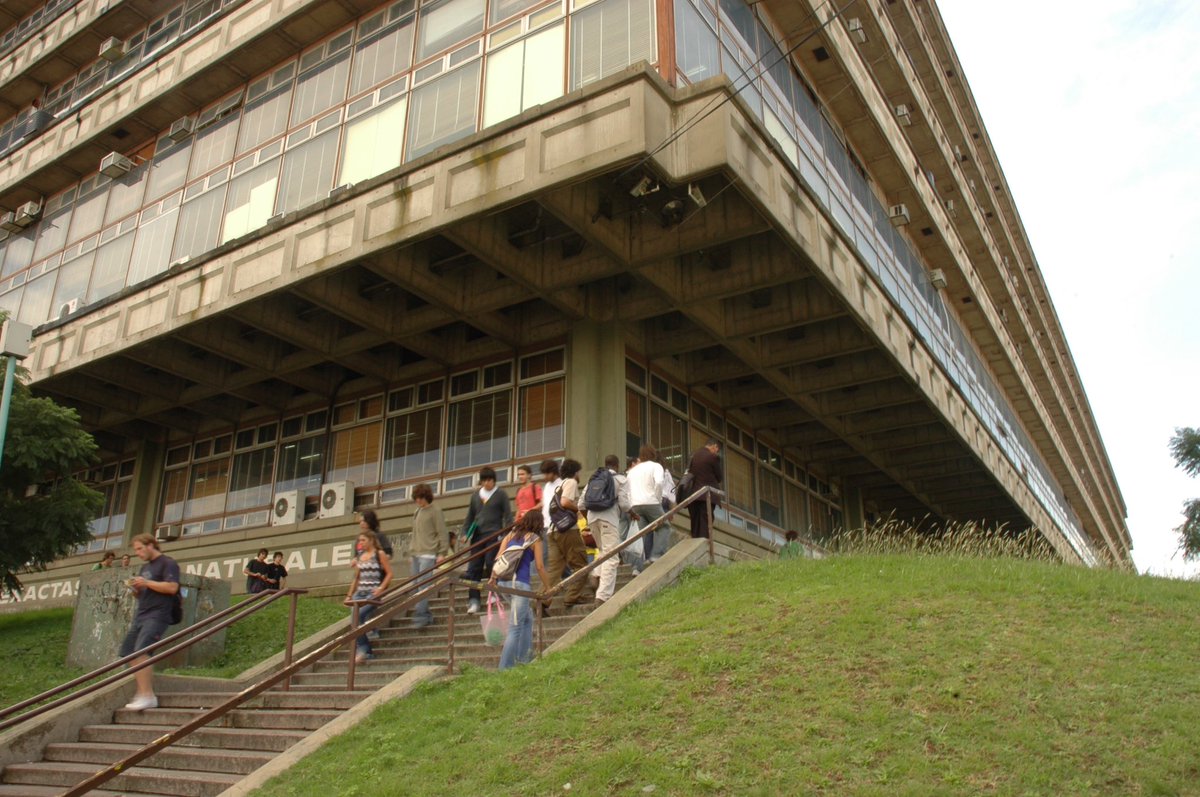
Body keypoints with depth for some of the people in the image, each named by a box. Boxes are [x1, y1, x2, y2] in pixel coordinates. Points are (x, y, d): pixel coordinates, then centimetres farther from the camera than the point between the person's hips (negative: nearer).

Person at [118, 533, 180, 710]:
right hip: (141, 615, 9)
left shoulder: (167, 563, -4)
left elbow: (172, 587, -17)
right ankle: (142, 693, 12)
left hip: (157, 615, -9)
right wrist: (135, 588, 5)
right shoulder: (145, 567, 23)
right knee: (128, 652, 5)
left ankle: (147, 696, -20)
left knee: (141, 651, -21)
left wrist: (146, 583, -14)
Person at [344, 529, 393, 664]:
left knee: (358, 615, -24)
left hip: (373, 593, -6)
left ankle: (362, 649, -15)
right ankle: (366, 651, 6)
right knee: (356, 619, -5)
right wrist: (349, 595, 16)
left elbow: (389, 573, -4)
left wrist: (381, 588, -15)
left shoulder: (379, 554, -1)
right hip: (360, 593, 6)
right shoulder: (359, 557, 16)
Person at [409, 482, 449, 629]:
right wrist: (412, 548, 15)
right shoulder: (417, 512, 18)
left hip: (428, 554, -8)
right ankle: (426, 615, 14)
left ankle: (420, 616, -13)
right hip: (416, 554, 8)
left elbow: (442, 533, -7)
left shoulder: (435, 511, -3)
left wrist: (442, 553, -12)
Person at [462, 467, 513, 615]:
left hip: (494, 535, -4)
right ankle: (474, 600, 0)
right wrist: (466, 533, 11)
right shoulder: (476, 495, 15)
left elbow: (508, 515, 2)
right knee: (474, 567, -2)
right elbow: (470, 515, 20)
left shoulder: (501, 494, 4)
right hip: (477, 535, 4)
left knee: (491, 564, -11)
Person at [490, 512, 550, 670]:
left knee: (527, 619, 22)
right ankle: (505, 668, -8)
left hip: (504, 582, 6)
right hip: (520, 583, -6)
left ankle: (524, 659, 25)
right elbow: (539, 567, 1)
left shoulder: (510, 535, 17)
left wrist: (493, 579, 13)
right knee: (515, 628, -4)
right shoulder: (535, 539, 3)